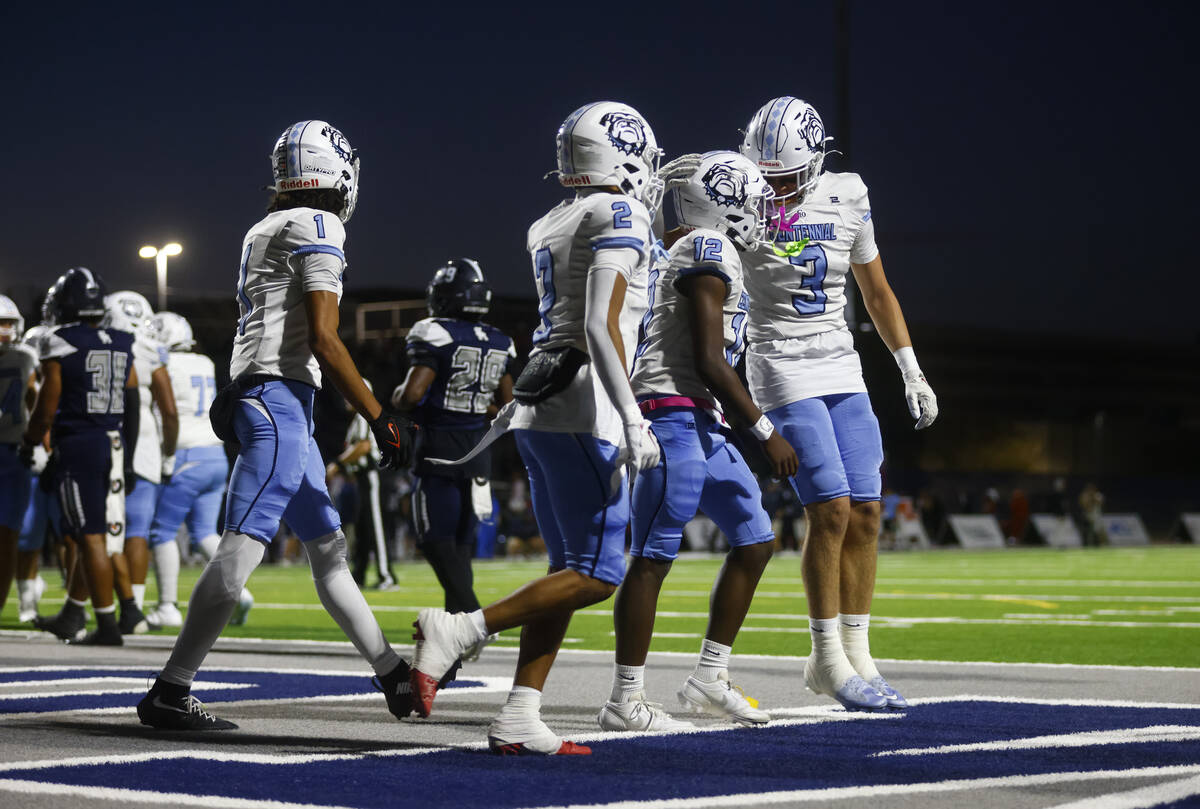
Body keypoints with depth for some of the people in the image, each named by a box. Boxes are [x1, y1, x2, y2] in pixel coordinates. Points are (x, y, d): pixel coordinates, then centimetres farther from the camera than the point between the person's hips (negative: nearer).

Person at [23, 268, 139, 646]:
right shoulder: (121, 347, 8)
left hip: (77, 447, -6)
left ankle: (108, 625, -4)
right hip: (115, 446, 6)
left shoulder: (59, 347, -9)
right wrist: (127, 459, 18)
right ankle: (71, 616, 27)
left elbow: (47, 407, -5)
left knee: (92, 538, -4)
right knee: (91, 534, 16)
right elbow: (132, 407, 10)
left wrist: (29, 443, 13)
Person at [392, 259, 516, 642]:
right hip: (478, 452, 6)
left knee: (437, 540, -3)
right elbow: (507, 407, 13)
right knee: (461, 541, 13)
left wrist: (398, 399, 3)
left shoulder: (434, 334, -12)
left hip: (438, 450, -6)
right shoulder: (499, 344, 8)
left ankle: (470, 615, -19)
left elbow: (413, 394, -19)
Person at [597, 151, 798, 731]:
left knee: (755, 541, 11)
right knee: (653, 557, -7)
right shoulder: (711, 252, -12)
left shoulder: (684, 253, 19)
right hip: (676, 417, -10)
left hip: (703, 427, 10)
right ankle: (626, 701, -3)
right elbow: (709, 361, -17)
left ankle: (710, 678, 16)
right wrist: (766, 431, -13)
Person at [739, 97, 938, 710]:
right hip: (782, 371, -5)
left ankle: (854, 654, 11)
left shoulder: (847, 199, 2)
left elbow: (877, 291, 13)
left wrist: (912, 372, 13)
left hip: (842, 370, 5)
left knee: (865, 514, 1)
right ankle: (828, 659, -2)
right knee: (831, 511, -12)